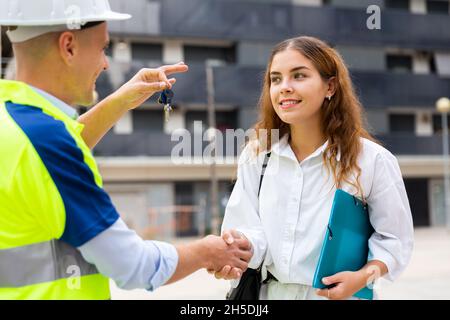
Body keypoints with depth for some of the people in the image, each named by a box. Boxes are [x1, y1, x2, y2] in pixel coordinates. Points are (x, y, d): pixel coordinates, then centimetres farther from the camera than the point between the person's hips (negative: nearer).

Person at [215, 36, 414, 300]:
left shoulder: (372, 160, -12)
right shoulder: (255, 156, -3)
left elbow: (394, 239, -5)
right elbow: (252, 229, -8)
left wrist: (364, 276, -20)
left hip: (340, 295, -3)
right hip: (271, 292, 3)